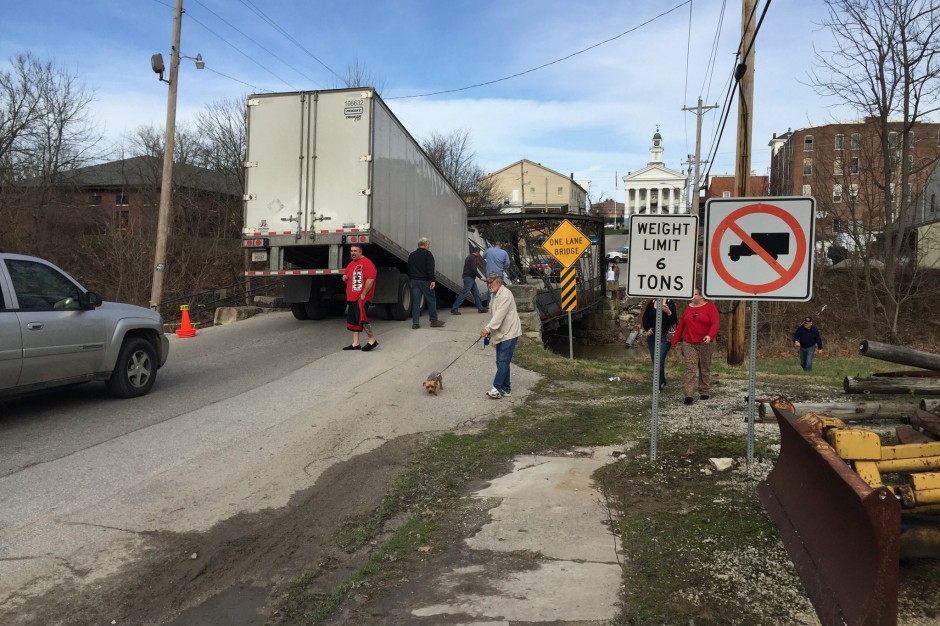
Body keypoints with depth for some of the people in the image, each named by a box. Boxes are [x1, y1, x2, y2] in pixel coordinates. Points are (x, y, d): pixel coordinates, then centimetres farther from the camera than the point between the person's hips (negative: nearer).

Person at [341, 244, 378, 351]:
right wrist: (344, 278, 5)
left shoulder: (366, 263, -11)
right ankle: (355, 343, 15)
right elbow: (346, 277, 30)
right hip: (351, 297, 9)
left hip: (361, 297, -9)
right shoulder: (351, 264, 17)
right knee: (353, 320, 10)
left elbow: (370, 279, -19)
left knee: (361, 318, -12)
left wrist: (363, 294, -19)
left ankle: (372, 340, 1)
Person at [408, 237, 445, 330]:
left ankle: (415, 323, 1)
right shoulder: (427, 254, -6)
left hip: (414, 281, 6)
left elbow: (409, 269, 20)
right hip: (425, 281, -6)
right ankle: (434, 321, 7)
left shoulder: (412, 255, 15)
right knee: (431, 300, 4)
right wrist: (432, 280, -17)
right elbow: (430, 268, -16)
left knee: (415, 302, 4)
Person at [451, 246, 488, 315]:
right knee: (464, 293, -13)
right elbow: (474, 269, -18)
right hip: (469, 277, -10)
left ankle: (480, 308, 14)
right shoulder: (473, 258, -9)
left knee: (476, 293, 11)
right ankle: (454, 308, -14)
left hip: (468, 277, 10)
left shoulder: (469, 257, 21)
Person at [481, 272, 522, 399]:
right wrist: (490, 331, 15)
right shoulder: (494, 295, 15)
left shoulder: (505, 294, -17)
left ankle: (497, 388, -11)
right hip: (500, 334, 10)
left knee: (503, 361, -11)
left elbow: (500, 314, -27)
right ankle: (506, 389, 18)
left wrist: (488, 328, -33)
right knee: (501, 362, 11)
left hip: (509, 333, -10)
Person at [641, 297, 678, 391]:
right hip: (652, 337, 5)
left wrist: (668, 312, -24)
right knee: (655, 361, 11)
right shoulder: (651, 303, 7)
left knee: (659, 361, -12)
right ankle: (662, 381, 28)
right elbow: (645, 318, 13)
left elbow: (674, 321, -8)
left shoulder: (670, 303, -4)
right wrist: (647, 329, -2)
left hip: (664, 337, -5)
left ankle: (658, 386, -5)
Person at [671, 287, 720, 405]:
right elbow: (681, 324, 10)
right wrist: (674, 340, 7)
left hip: (705, 343, -2)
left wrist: (710, 336, -30)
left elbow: (715, 324, -11)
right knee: (690, 369, -6)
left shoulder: (710, 306, -2)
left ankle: (704, 392, 22)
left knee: (705, 368, 10)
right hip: (688, 343, 2)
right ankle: (688, 395, -12)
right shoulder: (688, 307, 10)